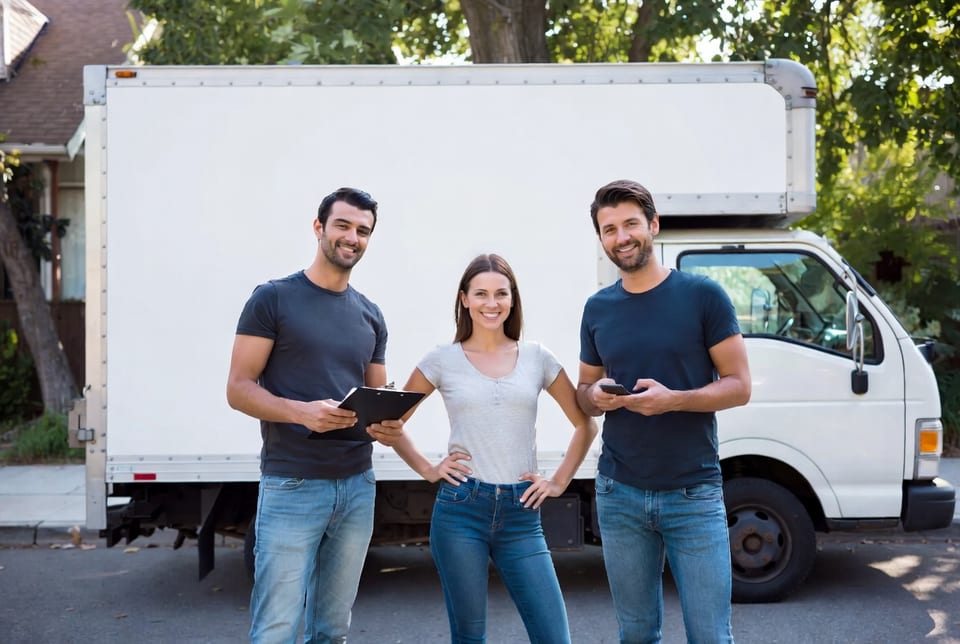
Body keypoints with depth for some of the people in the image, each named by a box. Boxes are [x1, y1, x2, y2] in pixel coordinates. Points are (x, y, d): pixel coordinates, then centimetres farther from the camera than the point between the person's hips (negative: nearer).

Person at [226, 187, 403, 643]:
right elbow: (238, 389, -8)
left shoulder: (370, 316, 12)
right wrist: (303, 412, -25)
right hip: (291, 487, -5)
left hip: (358, 486, 5)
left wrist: (389, 425, -6)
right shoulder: (273, 298, -3)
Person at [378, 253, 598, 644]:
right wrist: (427, 470, 1)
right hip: (460, 510, -1)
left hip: (521, 514, 1)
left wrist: (559, 482, 5)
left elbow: (585, 425, 12)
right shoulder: (443, 360, 2)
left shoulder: (538, 358, 6)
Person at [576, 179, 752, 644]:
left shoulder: (702, 295, -4)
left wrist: (673, 399, -21)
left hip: (694, 494, -3)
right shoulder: (597, 309, 7)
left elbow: (739, 387, -5)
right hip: (619, 495, 3)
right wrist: (596, 396, -7)